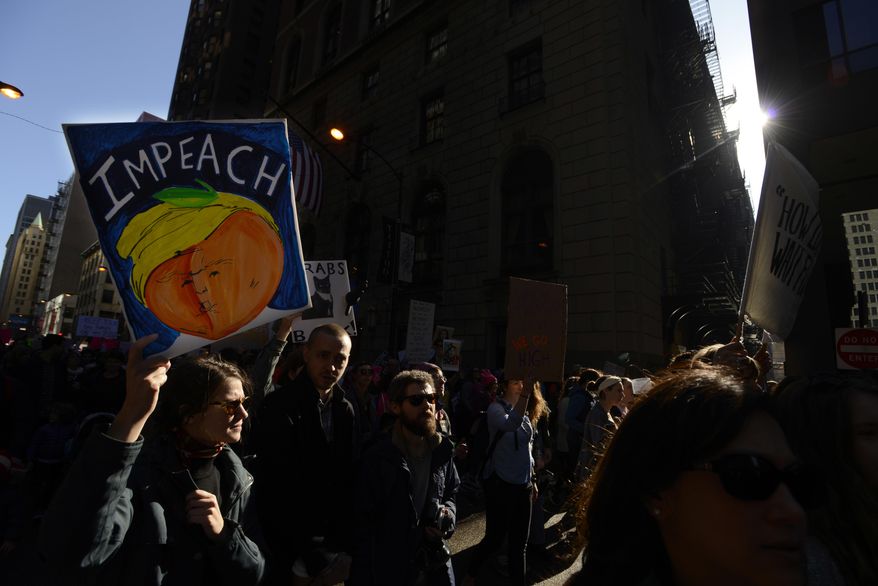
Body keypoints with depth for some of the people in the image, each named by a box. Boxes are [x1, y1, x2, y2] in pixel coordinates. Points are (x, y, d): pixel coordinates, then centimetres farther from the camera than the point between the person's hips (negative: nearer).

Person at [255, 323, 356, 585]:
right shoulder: (280, 406, -20)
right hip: (290, 549, -5)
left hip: (333, 540, 5)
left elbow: (346, 480, 2)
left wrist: (344, 544, -4)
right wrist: (314, 559, -19)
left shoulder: (345, 410, -1)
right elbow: (280, 490, -21)